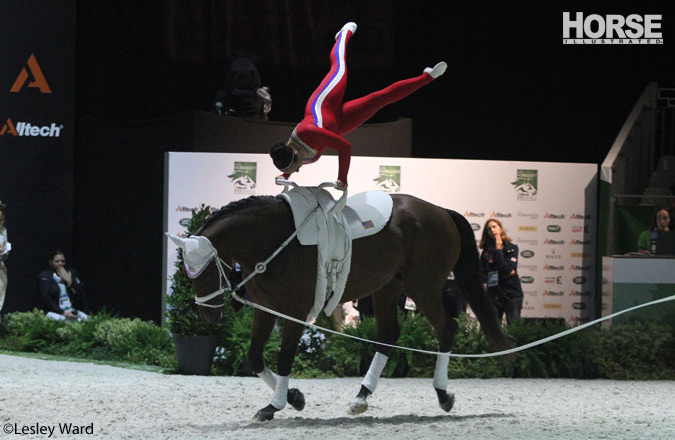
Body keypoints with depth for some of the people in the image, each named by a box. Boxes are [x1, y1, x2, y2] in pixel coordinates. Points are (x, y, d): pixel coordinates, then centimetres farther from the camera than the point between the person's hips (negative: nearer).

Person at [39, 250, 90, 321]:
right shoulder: (45, 276, 3)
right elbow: (46, 300, -8)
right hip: (55, 313, -3)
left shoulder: (72, 272, 13)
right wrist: (63, 313, -18)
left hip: (74, 312, 3)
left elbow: (82, 296, 6)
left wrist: (69, 281, -7)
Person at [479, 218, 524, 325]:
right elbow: (483, 275, 2)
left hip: (512, 294, -2)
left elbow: (506, 269, -13)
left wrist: (498, 249, -9)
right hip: (494, 295, 2)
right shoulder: (486, 251, 8)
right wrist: (507, 273, -5)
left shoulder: (512, 248, 2)